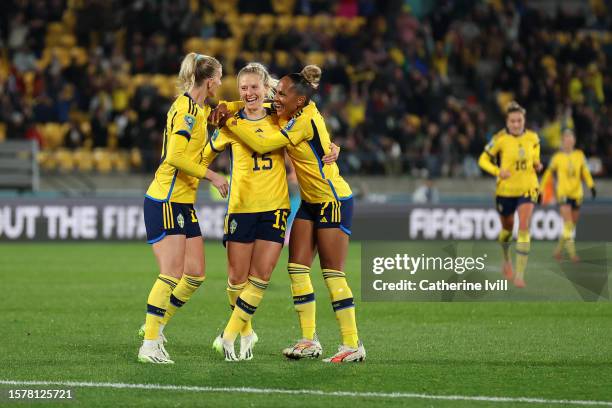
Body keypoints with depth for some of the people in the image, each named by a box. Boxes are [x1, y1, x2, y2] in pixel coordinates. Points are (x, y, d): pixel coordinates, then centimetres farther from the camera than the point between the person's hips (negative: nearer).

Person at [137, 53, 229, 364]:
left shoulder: (196, 108, 13)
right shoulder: (186, 109, -14)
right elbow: (175, 157, -23)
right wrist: (211, 176, -18)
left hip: (184, 203, 10)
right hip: (166, 201, -10)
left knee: (195, 275, 6)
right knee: (172, 275, -12)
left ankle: (156, 327, 19)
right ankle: (149, 345, -8)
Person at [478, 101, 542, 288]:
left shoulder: (532, 138, -4)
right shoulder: (500, 139, -12)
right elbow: (483, 160, -5)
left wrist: (537, 164, -5)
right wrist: (497, 171, -21)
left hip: (528, 188, 0)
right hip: (506, 189, 0)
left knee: (524, 228, -17)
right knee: (508, 227, 16)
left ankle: (520, 274, -16)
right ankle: (507, 260, 48)